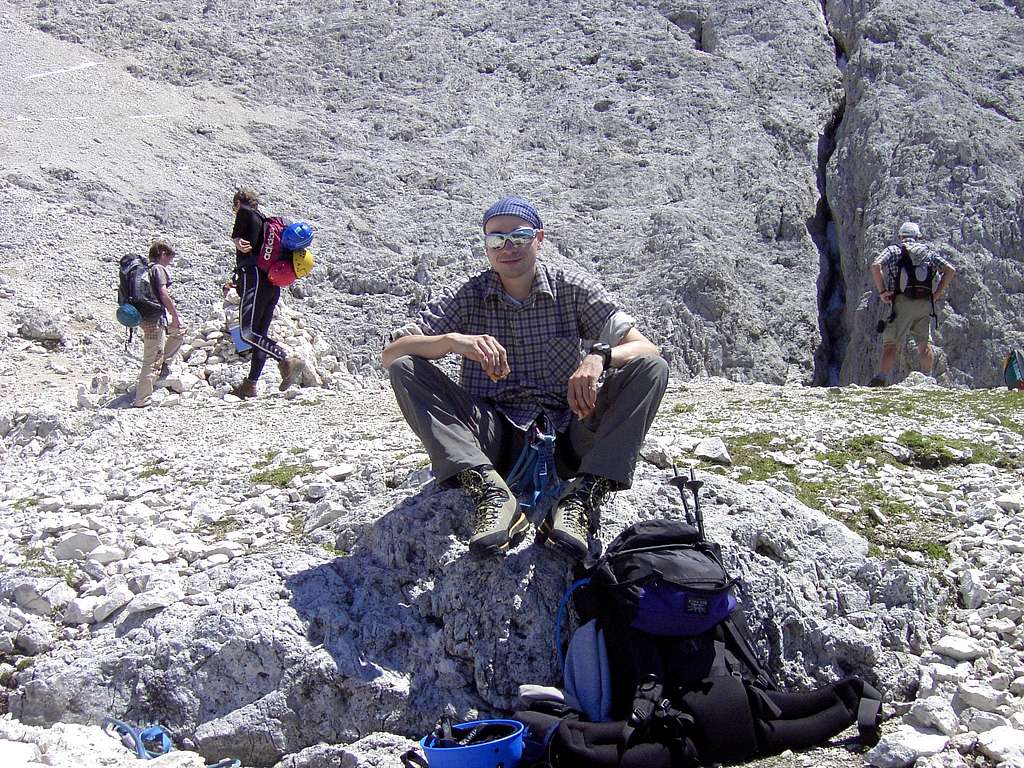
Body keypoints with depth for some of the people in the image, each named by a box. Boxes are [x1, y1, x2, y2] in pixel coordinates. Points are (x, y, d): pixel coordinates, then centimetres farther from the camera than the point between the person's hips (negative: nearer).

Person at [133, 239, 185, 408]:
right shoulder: (158, 269, -12)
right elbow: (163, 294, -21)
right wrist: (175, 315, -12)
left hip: (144, 316, 9)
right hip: (155, 319, -9)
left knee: (180, 330, 28)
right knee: (152, 361, -4)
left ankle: (162, 363, 25)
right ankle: (142, 400, -1)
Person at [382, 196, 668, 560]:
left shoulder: (574, 290, 2)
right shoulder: (467, 297, 4)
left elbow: (646, 349, -6)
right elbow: (390, 354, -5)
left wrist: (599, 356, -29)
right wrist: (452, 341, -25)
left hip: (566, 432, 0)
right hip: (494, 438, 1)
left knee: (652, 368, -19)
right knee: (405, 369, -19)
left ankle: (582, 497, -31)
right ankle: (491, 493, -34)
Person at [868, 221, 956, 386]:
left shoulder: (893, 250, 10)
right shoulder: (928, 252, 19)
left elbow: (875, 266, -8)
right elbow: (950, 270, 10)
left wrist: (882, 291, -4)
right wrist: (936, 295, 11)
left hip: (902, 302, -3)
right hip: (925, 304, 3)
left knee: (891, 343, -9)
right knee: (925, 342, 19)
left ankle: (880, 379, -22)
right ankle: (927, 377, 23)